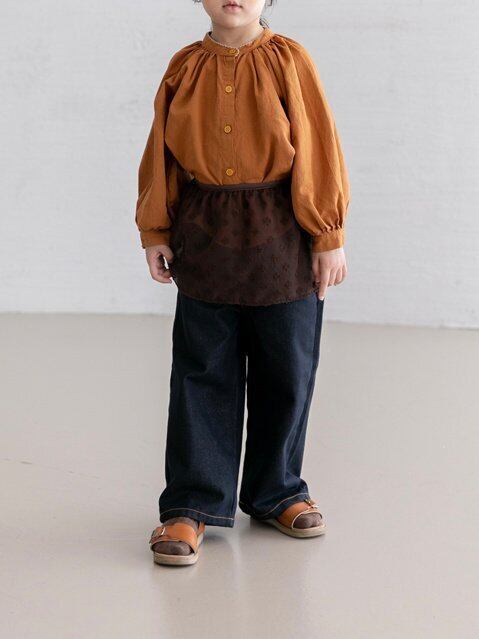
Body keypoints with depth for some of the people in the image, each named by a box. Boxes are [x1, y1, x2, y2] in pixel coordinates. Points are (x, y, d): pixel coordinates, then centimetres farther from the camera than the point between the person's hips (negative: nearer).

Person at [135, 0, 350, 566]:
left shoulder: (288, 60, -2)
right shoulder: (184, 67, 4)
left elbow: (319, 147, -4)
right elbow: (161, 153, 9)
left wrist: (328, 237, -7)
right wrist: (155, 232, 4)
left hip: (281, 234, -1)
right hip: (204, 233, 1)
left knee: (286, 370, 8)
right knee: (202, 371, 3)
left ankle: (276, 492, 26)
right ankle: (192, 505, 10)